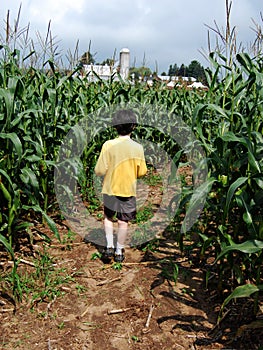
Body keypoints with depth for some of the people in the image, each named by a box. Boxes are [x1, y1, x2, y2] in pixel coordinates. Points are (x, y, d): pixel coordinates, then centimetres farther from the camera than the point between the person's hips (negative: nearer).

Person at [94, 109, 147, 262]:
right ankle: (119, 252, 22)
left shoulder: (108, 145, -14)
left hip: (110, 189, 0)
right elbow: (142, 172, -4)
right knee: (123, 222, 12)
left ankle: (109, 247, 15)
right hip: (128, 191, 0)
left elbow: (99, 171, -13)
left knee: (108, 218, 22)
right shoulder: (138, 148, -11)